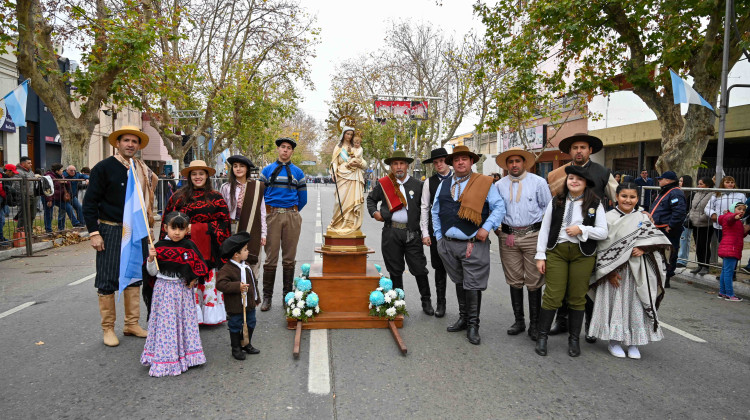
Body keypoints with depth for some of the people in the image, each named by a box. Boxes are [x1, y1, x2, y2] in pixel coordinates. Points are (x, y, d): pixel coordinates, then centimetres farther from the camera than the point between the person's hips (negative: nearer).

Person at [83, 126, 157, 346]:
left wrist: (145, 224, 13)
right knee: (107, 280, 1)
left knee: (134, 278, 11)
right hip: (111, 231, -5)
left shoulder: (143, 170, 8)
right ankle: (108, 328, 13)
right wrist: (94, 233, -13)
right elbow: (90, 202, -8)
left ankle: (132, 324, 22)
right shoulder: (104, 167, -8)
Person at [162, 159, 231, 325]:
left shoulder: (215, 197, 7)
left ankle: (210, 314, 13)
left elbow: (224, 222, 1)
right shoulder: (179, 196, 9)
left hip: (208, 249, 0)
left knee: (209, 280, 2)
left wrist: (196, 228, -5)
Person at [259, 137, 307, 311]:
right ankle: (267, 297, 7)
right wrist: (271, 212, 9)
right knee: (271, 258, -2)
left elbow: (303, 198, 14)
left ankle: (287, 295, 15)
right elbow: (260, 194, 10)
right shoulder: (267, 170, 9)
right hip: (272, 216, -1)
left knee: (289, 259, 5)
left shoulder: (297, 172, 12)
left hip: (292, 217, 1)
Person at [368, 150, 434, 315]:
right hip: (391, 232, 1)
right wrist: (374, 212, 3)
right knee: (395, 270, 10)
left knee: (419, 268, 2)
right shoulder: (383, 184, 7)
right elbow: (371, 198, 21)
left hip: (412, 233, 0)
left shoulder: (417, 185, 6)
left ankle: (426, 301, 19)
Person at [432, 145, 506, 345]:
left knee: (472, 286, -3)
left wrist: (487, 228, -12)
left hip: (474, 245, -4)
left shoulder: (484, 183, 0)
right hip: (448, 244, 4)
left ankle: (473, 325, 11)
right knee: (459, 283, 16)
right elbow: (435, 211, 19)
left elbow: (499, 207, -2)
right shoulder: (444, 184, 12)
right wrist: (439, 236, 13)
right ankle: (463, 318, 30)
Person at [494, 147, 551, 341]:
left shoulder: (538, 182, 2)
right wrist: (496, 229, 5)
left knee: (534, 282, 1)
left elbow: (549, 209, 5)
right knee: (514, 281, 9)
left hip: (533, 236, -2)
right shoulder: (499, 185, 9)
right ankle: (519, 321, 20)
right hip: (508, 237, 3)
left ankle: (534, 324, 10)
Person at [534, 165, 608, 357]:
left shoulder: (595, 205, 3)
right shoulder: (556, 202, 6)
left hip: (583, 254, 0)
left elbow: (603, 233, 1)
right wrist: (541, 255, 0)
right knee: (552, 295, -3)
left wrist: (581, 229, -14)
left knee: (577, 297, 7)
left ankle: (574, 339, 20)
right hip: (557, 251, 0)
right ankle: (542, 337, 8)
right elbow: (544, 229, 6)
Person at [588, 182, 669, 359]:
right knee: (615, 303, 2)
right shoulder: (609, 218, -2)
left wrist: (643, 250, -13)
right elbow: (602, 246, -6)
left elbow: (656, 240, 8)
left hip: (638, 272, 3)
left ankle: (633, 343, 18)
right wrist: (609, 271, -13)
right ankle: (614, 341, 15)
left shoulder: (643, 218, 8)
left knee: (636, 304, 5)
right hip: (615, 271, -3)